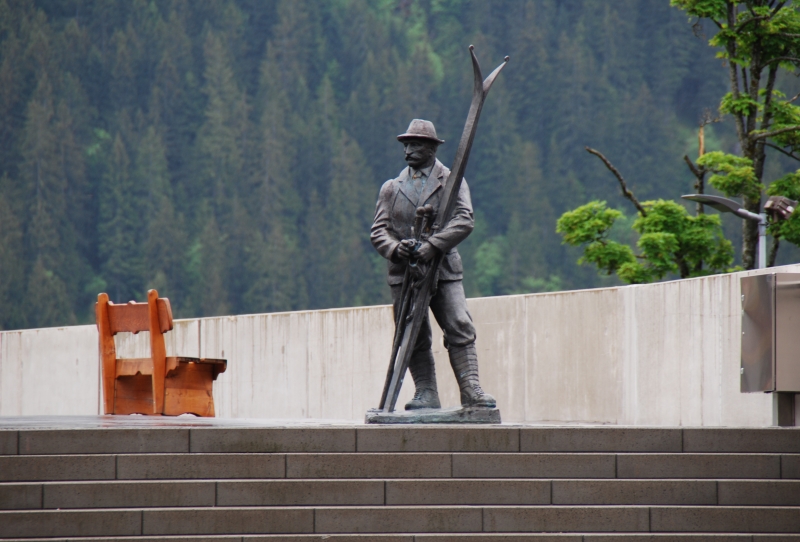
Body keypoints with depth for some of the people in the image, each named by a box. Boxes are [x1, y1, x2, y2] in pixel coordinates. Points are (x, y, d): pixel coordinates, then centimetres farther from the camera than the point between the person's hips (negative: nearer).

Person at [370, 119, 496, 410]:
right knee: (413, 338, 2)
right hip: (403, 273, 3)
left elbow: (465, 220, -7)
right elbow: (378, 231, 10)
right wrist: (395, 247, -13)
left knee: (460, 330, -13)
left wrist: (433, 244, -21)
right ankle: (426, 393, 5)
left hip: (443, 269, -3)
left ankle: (471, 390, -16)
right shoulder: (391, 188, 16)